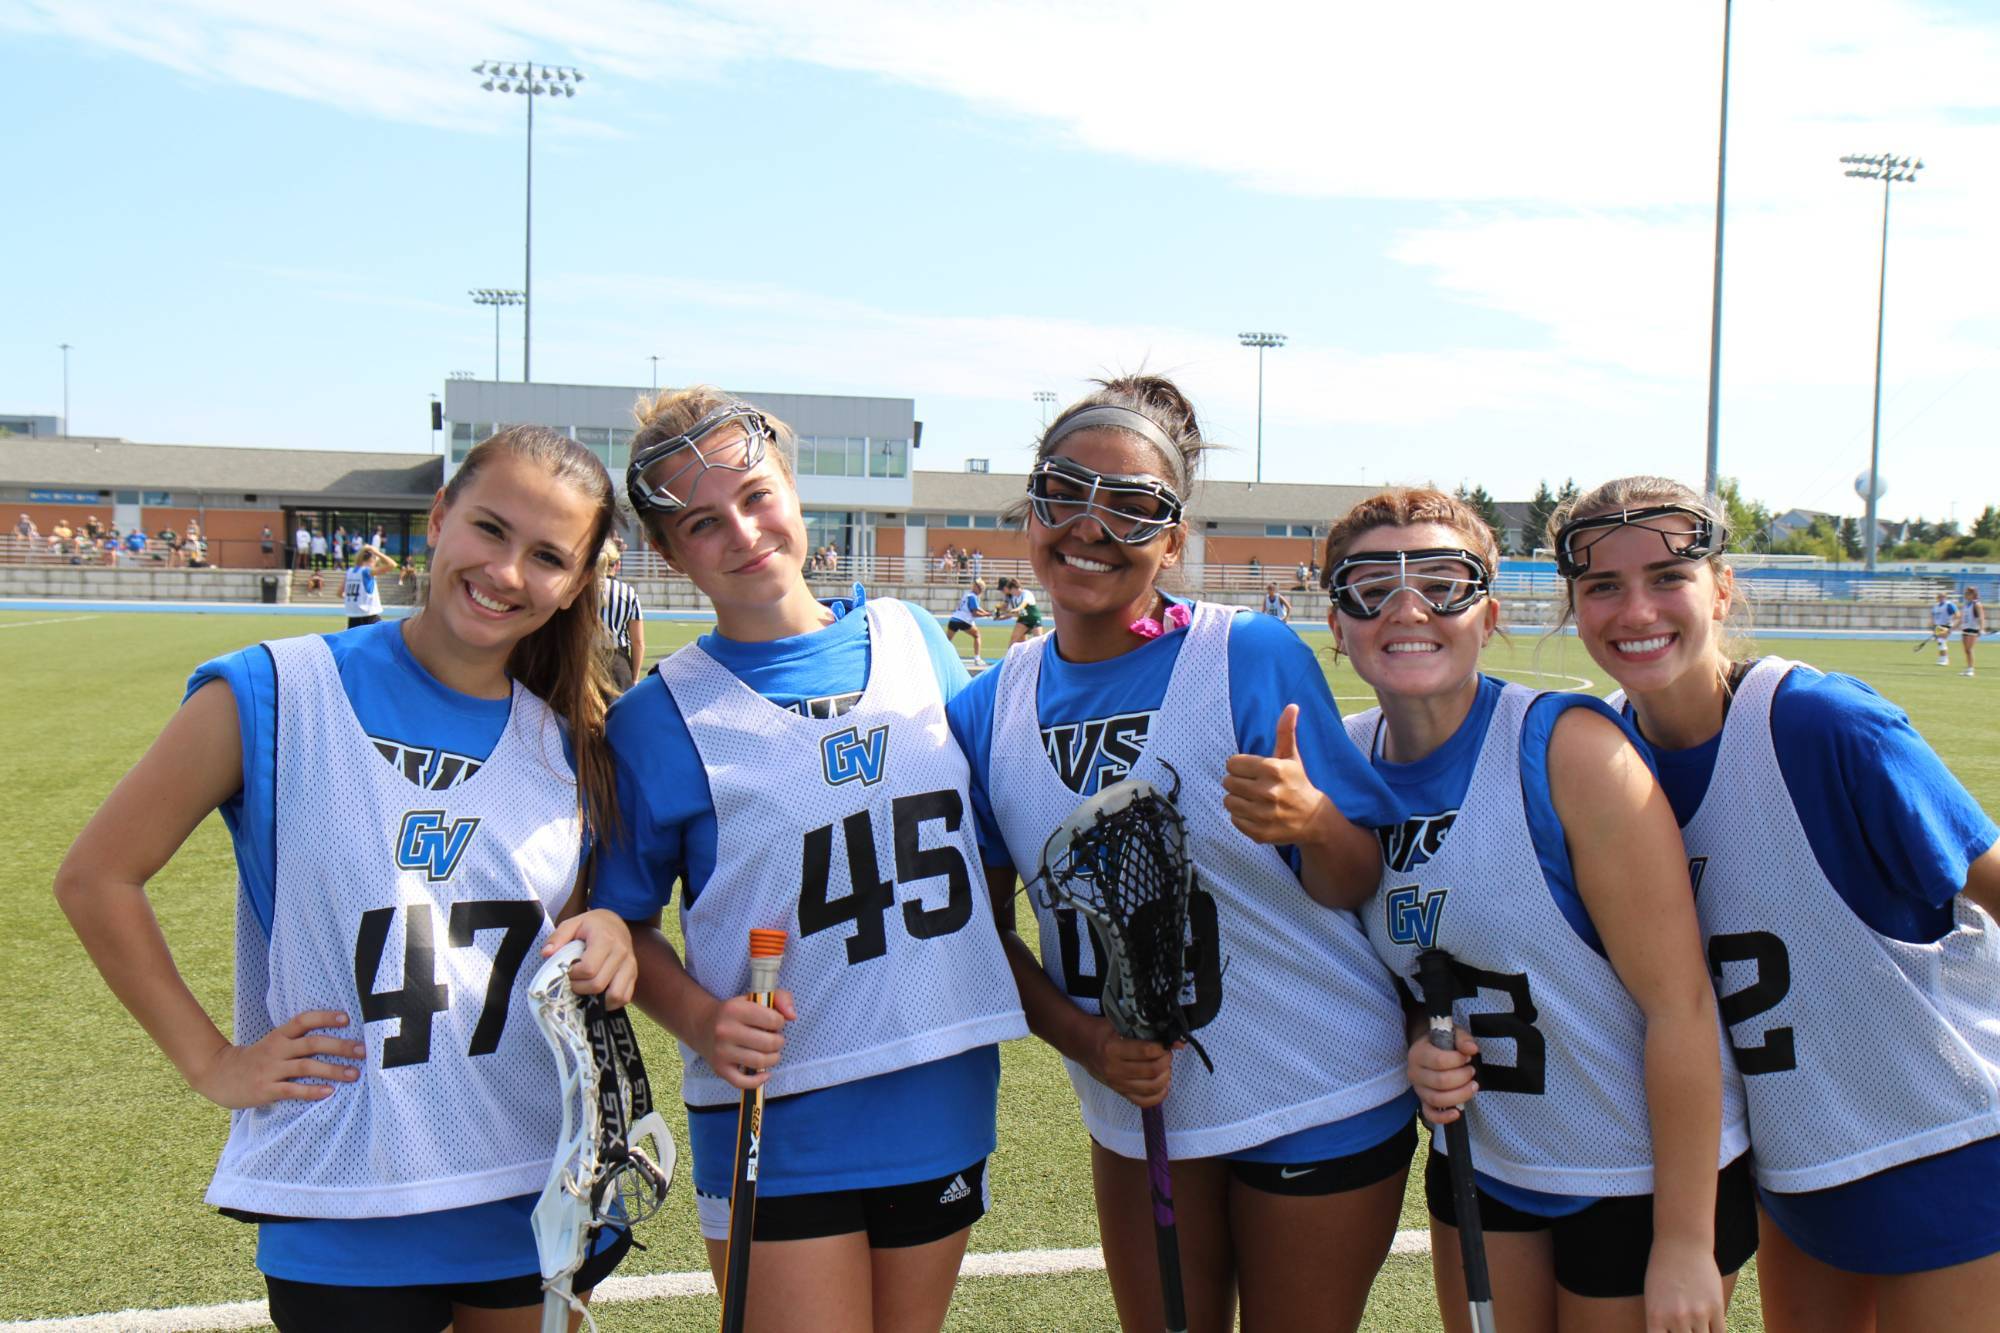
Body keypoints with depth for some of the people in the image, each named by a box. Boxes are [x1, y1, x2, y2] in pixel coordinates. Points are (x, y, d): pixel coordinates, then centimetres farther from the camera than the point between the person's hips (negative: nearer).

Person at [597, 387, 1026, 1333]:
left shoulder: (916, 641, 3)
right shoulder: (657, 719, -7)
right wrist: (701, 1020, -15)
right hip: (776, 1124, -4)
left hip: (946, 1104, 4)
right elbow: (624, 924, 0)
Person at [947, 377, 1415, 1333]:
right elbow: (987, 921, 4)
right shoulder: (988, 710, -3)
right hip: (1136, 1114, 4)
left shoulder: (1253, 657, -15)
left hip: (1318, 1103, -3)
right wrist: (1083, 1039, -12)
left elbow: (1357, 882, -12)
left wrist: (1309, 820, -34)